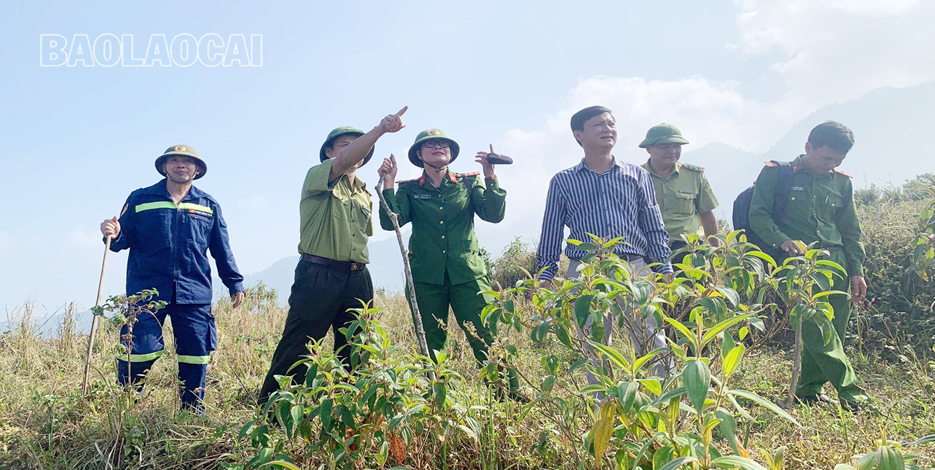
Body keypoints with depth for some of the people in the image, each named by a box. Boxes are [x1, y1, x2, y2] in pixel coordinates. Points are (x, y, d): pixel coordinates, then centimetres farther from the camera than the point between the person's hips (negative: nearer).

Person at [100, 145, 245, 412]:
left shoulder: (209, 206, 12)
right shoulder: (140, 200, 9)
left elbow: (222, 250, 16)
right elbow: (125, 240, 8)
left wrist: (235, 283, 13)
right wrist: (113, 236, -15)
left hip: (194, 294, 2)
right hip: (146, 291, -1)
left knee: (196, 354, 2)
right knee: (140, 350, -6)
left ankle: (192, 410, 18)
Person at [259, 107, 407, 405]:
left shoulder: (364, 194, 21)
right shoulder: (317, 177, 1)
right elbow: (344, 162, -22)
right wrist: (380, 129, -31)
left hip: (357, 279, 6)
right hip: (318, 275, -6)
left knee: (355, 353, 9)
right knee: (296, 350, -5)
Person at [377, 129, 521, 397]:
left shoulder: (469, 183, 12)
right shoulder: (409, 189, 11)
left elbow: (494, 214, -1)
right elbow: (390, 222, -2)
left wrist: (490, 177, -12)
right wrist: (388, 184, -11)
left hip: (468, 274, -1)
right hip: (426, 277, 1)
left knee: (487, 340, -8)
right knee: (431, 347, 6)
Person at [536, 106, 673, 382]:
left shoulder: (637, 175, 13)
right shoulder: (563, 181, 10)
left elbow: (654, 228, 13)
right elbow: (551, 234, 12)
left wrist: (665, 271, 6)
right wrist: (545, 276, 5)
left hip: (635, 268, 1)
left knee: (653, 344, -4)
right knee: (594, 350, 4)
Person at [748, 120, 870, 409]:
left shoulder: (841, 182, 16)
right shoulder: (776, 174, 1)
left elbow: (850, 231, 20)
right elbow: (758, 215, -4)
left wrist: (857, 270, 13)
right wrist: (783, 241, -18)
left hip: (835, 261, 5)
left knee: (833, 328, 3)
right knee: (815, 326, -17)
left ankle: (809, 389, 17)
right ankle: (850, 391, -15)